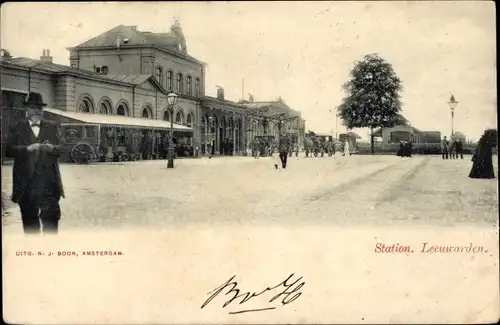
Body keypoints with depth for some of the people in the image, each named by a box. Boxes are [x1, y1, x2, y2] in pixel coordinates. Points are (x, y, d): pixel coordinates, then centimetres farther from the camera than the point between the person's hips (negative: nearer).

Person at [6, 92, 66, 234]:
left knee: (51, 217, -1)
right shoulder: (17, 128, 7)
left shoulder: (52, 127, 13)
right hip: (26, 183, 0)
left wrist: (52, 148, -17)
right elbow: (9, 150, -4)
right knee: (29, 219, 7)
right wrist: (27, 148, -19)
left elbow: (62, 146, 5)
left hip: (49, 182, 1)